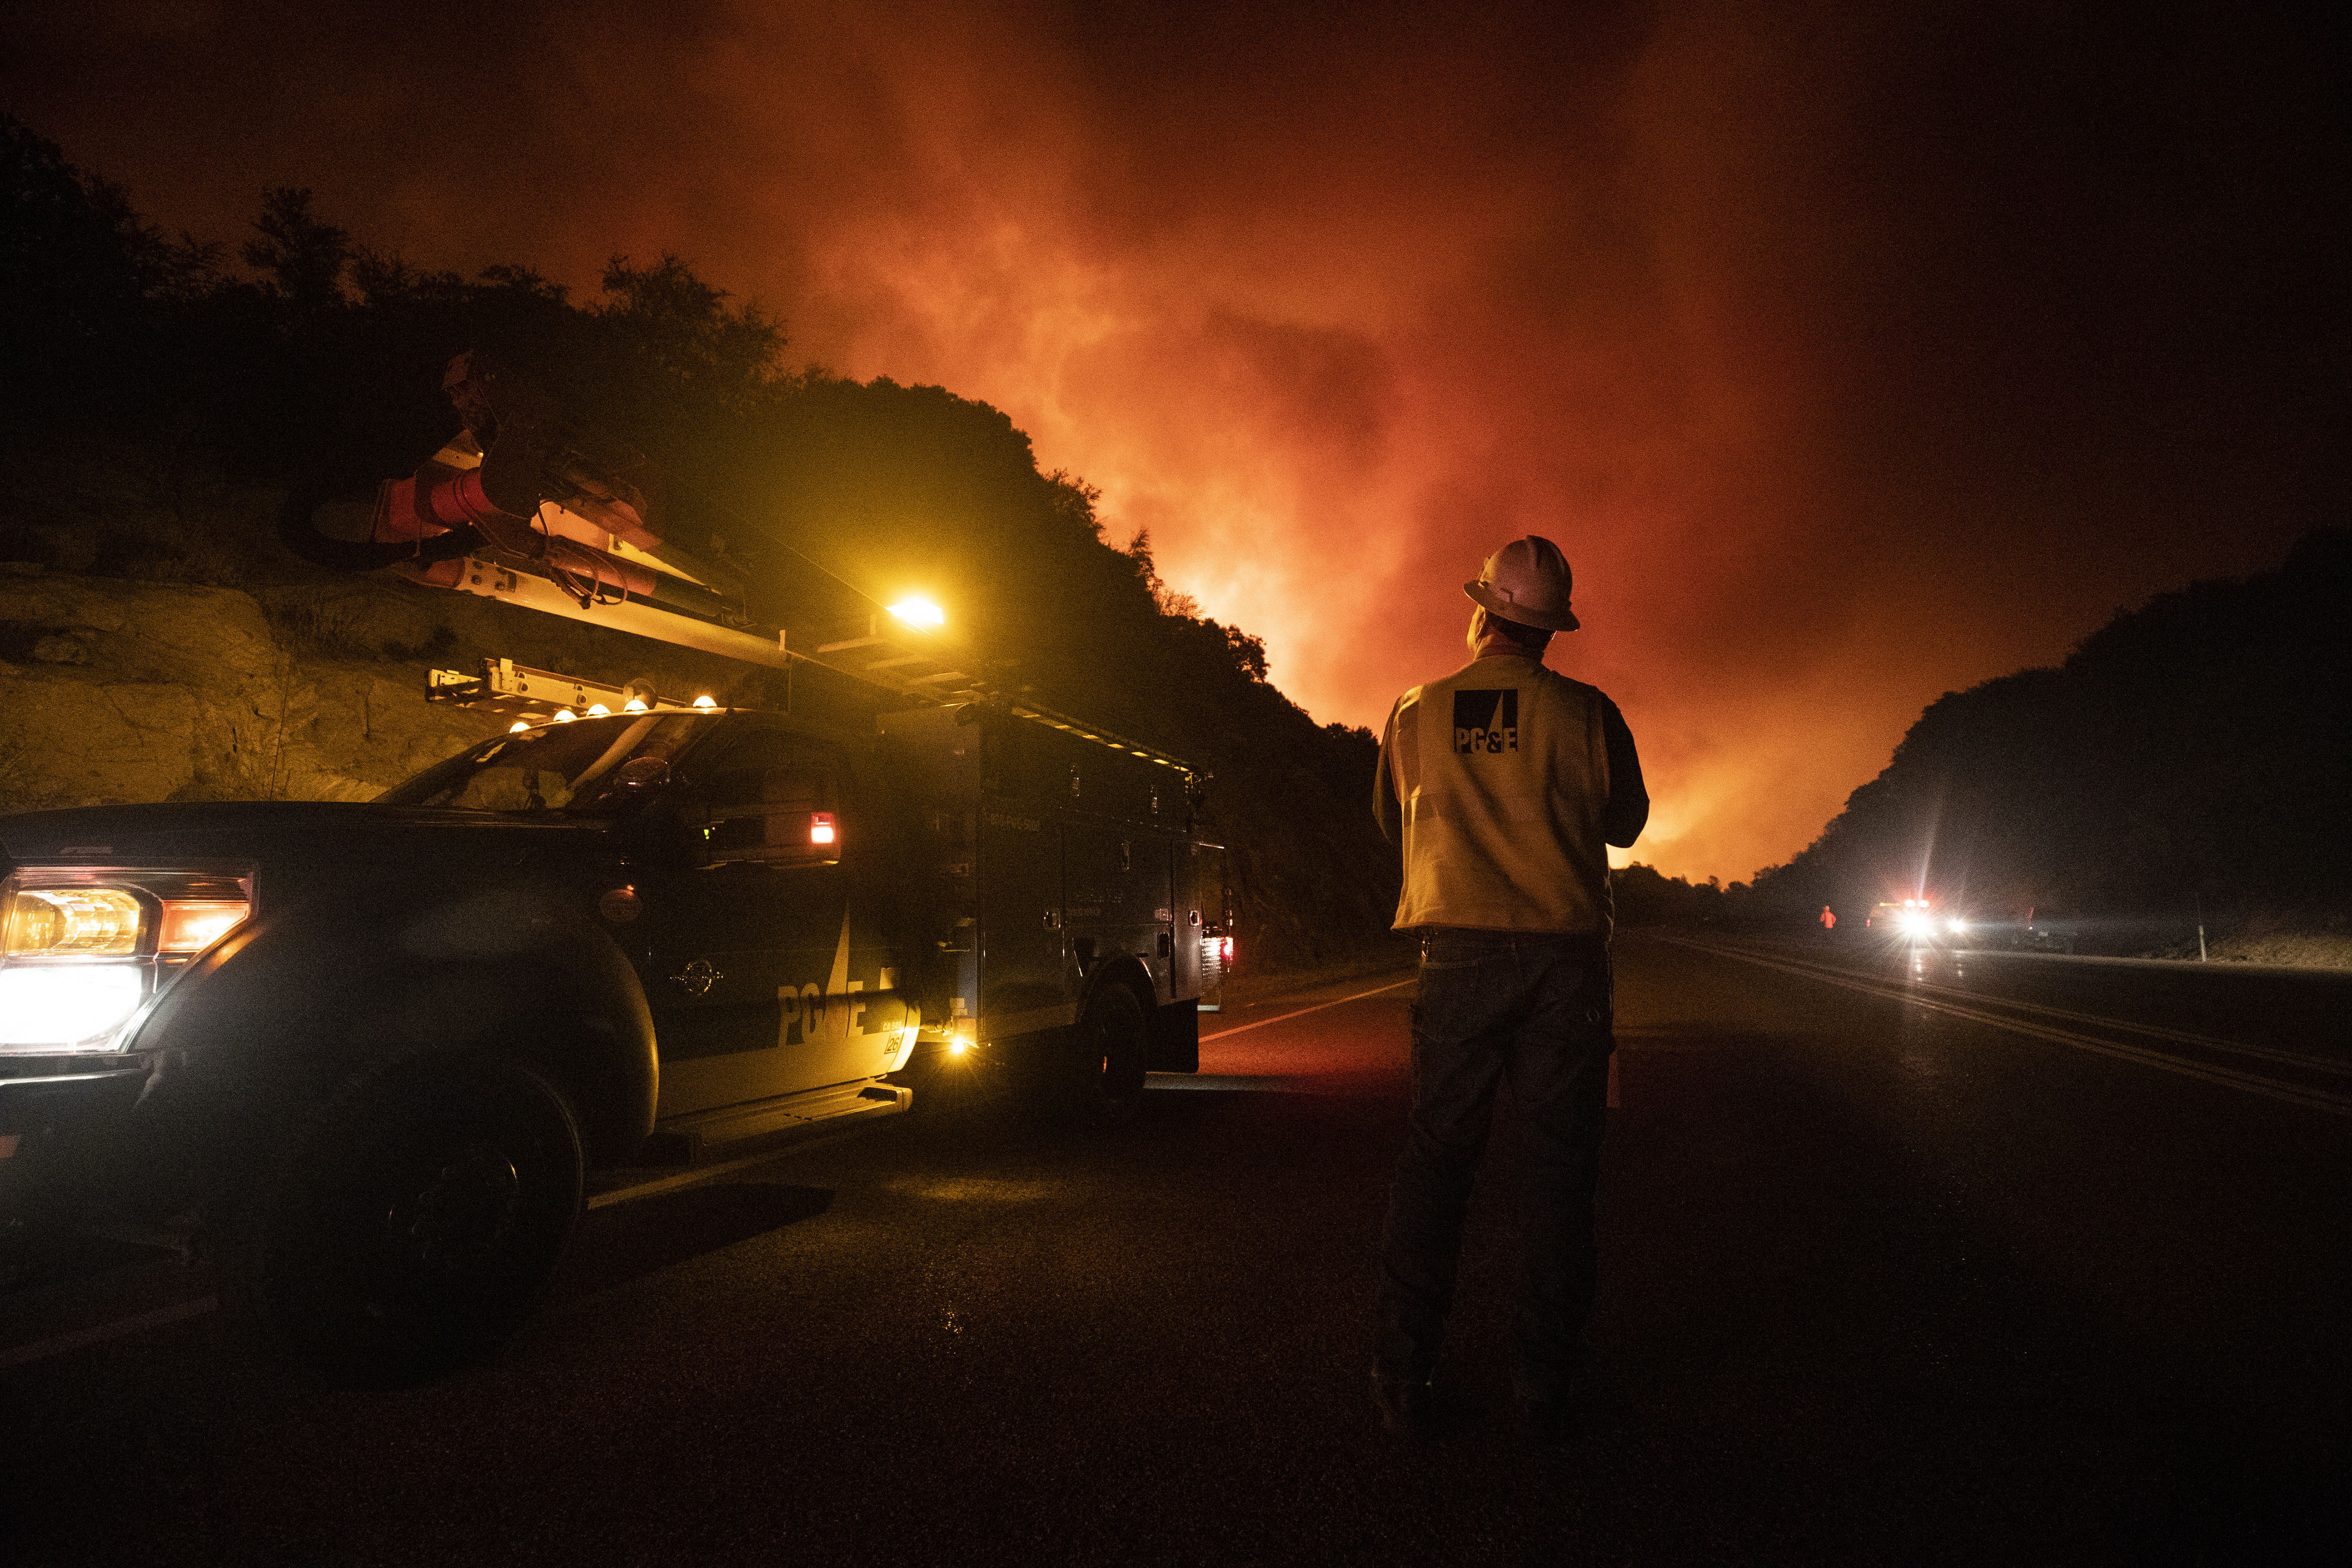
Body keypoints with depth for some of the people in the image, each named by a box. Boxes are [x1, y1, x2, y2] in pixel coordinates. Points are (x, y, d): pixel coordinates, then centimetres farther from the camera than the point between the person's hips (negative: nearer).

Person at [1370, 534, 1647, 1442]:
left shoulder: (1415, 713, 2)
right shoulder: (1587, 713, -2)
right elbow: (1625, 824, 12)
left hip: (1459, 951, 1)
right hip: (1567, 956, -1)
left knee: (1435, 1153, 8)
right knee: (1558, 1158, 7)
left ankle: (1403, 1379, 12)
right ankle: (1548, 1384, 13)